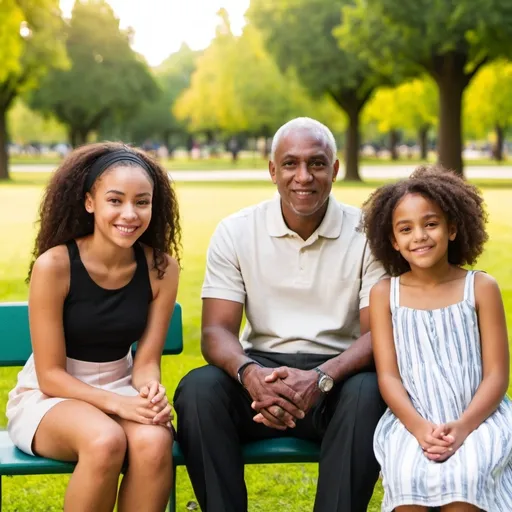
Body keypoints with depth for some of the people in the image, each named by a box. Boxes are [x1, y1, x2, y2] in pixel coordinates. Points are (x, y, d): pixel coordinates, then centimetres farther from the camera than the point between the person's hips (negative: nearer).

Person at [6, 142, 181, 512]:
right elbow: (50, 374, -15)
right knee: (105, 442, -36)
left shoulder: (161, 267, -8)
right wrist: (117, 403, -30)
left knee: (154, 443, -32)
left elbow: (146, 361, -4)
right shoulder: (54, 264, -19)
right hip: (48, 394, -3)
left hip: (120, 388, 3)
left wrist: (151, 392, -28)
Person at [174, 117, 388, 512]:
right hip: (262, 370, 1)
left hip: (337, 375, -1)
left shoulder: (366, 234, -1)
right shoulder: (235, 232, 2)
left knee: (367, 393, -34)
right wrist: (249, 374, -28)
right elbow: (217, 330, -4)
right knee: (198, 388, -28)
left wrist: (322, 378, -28)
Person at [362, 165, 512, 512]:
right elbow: (388, 375, 0)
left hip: (478, 417, -1)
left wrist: (462, 427, -17)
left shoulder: (481, 288, 2)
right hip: (413, 422, 1)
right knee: (408, 476, -30)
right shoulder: (384, 294, 6)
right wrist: (418, 427, -18)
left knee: (466, 474, -30)